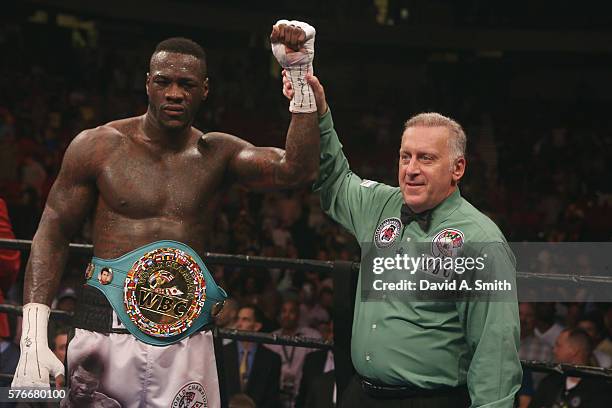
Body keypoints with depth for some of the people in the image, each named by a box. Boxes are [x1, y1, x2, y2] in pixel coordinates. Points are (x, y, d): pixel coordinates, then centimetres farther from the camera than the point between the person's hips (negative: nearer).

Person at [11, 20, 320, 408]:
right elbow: (53, 236, 1)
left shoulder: (218, 154, 6)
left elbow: (296, 170, -10)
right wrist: (34, 340, -9)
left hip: (187, 342, 2)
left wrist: (300, 75, -17)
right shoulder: (99, 146, 0)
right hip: (107, 332, -2)